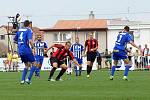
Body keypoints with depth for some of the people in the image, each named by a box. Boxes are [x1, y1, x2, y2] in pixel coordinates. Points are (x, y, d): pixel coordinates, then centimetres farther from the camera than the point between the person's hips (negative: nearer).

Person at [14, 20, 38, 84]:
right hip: (27, 50, -7)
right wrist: (33, 48, -10)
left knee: (27, 65, 21)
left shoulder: (19, 30, 13)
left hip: (20, 51, 7)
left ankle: (23, 80, 10)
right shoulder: (29, 30, -6)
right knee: (34, 64, 4)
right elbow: (30, 40, -20)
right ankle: (28, 79, -7)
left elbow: (15, 40, 20)